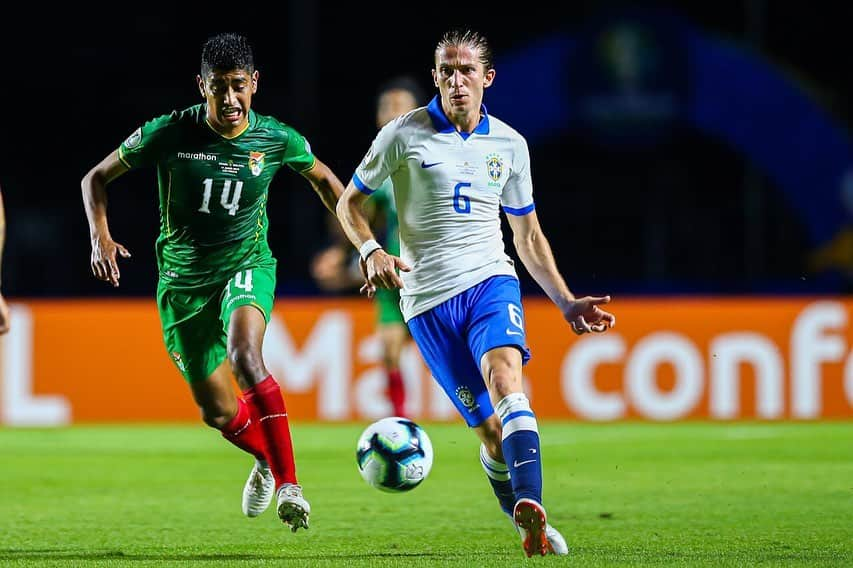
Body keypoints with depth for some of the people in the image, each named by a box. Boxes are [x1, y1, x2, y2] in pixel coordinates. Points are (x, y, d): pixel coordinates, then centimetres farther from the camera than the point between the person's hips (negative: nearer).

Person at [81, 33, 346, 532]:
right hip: (184, 280, 2)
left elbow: (324, 180, 13)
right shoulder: (167, 134, -13)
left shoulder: (277, 139, -9)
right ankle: (266, 457, 39)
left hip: (247, 266, -1)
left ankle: (288, 482, -32)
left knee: (245, 356, -34)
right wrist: (101, 236, -16)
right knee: (219, 413, 4)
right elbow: (97, 178, 0)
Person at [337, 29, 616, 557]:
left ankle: (531, 508, -47)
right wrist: (371, 251, -10)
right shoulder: (404, 134, 0)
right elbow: (350, 203, 9)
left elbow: (529, 237, 19)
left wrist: (567, 302, 12)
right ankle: (535, 531, 10)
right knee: (490, 429, -6)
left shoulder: (509, 144, 9)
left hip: (490, 281, 1)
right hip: (428, 299, -1)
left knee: (505, 378, -29)